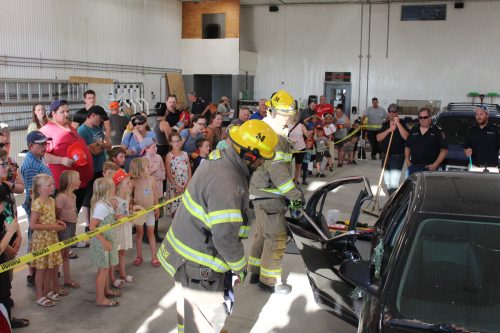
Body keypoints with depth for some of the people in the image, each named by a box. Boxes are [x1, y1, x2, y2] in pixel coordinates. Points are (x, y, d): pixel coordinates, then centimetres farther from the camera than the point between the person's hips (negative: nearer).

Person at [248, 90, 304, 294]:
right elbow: (277, 169, -28)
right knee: (277, 237, -1)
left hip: (264, 192, 11)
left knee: (262, 233, 20)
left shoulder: (276, 133, 15)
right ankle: (270, 281, 11)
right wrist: (294, 194, -28)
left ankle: (256, 273, 33)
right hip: (269, 195, -11)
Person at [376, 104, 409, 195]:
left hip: (397, 156, -6)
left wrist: (397, 123, -20)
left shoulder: (402, 123, -3)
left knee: (394, 184, -16)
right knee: (387, 183, 14)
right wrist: (389, 130, -13)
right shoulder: (385, 124, 10)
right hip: (386, 155, 6)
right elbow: (378, 138, -1)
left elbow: (406, 137, -20)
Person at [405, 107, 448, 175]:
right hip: (413, 167, 4)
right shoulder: (413, 130, 13)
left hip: (429, 168, -4)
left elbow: (444, 150, -5)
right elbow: (407, 147, 19)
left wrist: (435, 164, -13)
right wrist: (407, 160, 5)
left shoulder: (437, 132, -1)